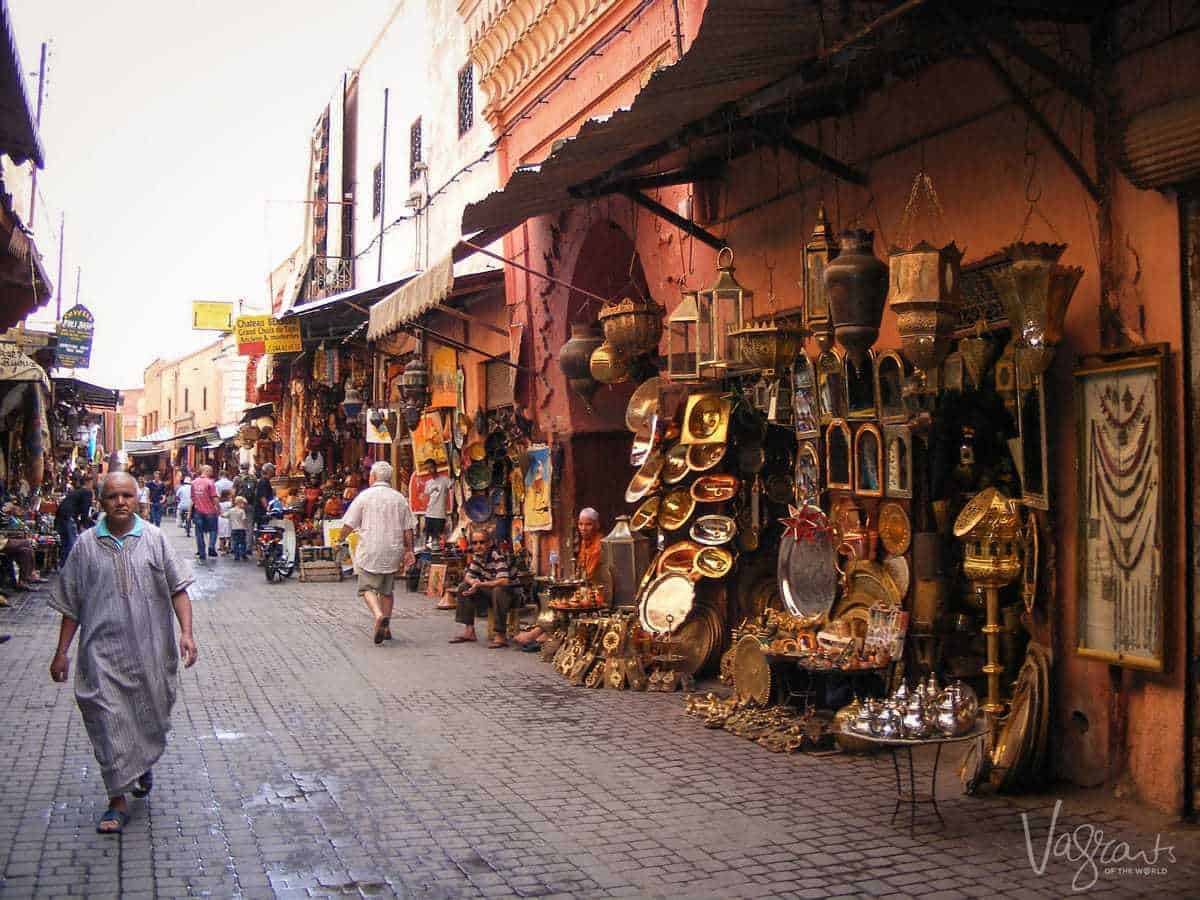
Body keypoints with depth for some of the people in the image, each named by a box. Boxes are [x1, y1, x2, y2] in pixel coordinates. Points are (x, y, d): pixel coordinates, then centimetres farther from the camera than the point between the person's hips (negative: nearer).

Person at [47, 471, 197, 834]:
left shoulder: (154, 539, 0)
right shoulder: (86, 545, 1)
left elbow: (178, 589, -1)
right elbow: (70, 604, 7)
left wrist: (186, 632, -13)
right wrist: (61, 652, 6)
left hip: (150, 650, 1)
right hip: (103, 651, -1)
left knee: (150, 716, 14)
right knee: (109, 722, -4)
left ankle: (144, 764, 44)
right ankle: (118, 801, 5)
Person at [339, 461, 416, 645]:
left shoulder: (365, 496, -3)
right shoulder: (400, 498, 7)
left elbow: (349, 524, -2)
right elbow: (408, 528, 7)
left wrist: (340, 539, 15)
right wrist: (409, 550, 13)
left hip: (370, 550, -4)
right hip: (392, 551, 4)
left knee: (367, 587, 2)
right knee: (387, 589, 15)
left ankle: (379, 615, -23)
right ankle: (386, 627, 17)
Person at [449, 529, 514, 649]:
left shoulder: (497, 556, -23)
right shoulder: (477, 556, 0)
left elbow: (504, 581, -35)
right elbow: (467, 576, 6)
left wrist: (480, 584, -32)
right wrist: (473, 582, -19)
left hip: (505, 593, -8)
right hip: (488, 592, 8)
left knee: (498, 591, -39)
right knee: (463, 587, -1)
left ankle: (501, 636, -31)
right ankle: (469, 631, -2)